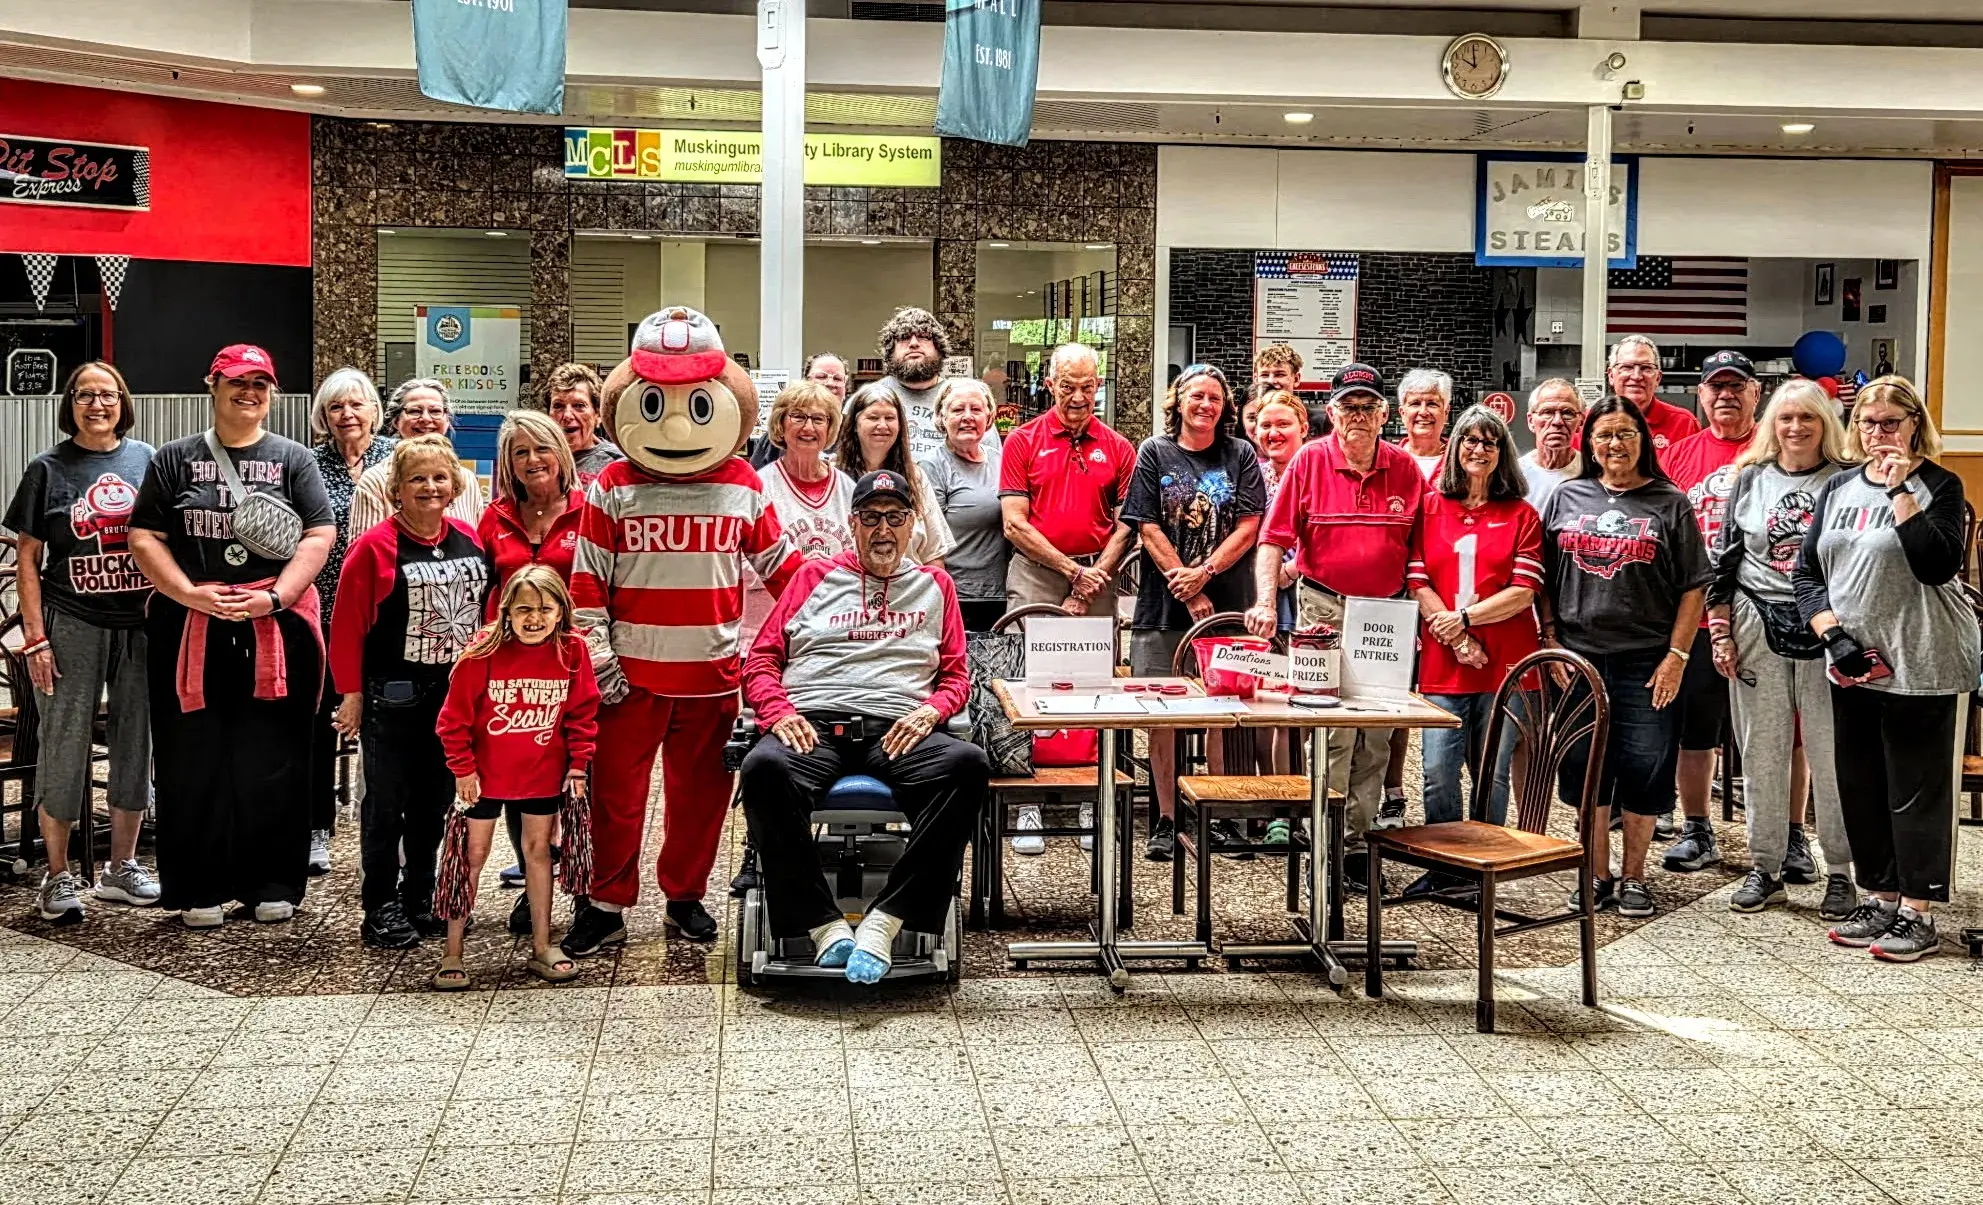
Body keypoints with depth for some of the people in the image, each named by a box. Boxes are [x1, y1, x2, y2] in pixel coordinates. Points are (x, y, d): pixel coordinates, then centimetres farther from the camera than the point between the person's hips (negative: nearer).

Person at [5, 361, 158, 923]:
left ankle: (121, 867, 22)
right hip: (72, 625, -3)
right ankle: (58, 877, 10)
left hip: (141, 624, 3)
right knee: (64, 746, 0)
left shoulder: (147, 460, 7)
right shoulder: (48, 470, 1)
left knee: (137, 742, 9)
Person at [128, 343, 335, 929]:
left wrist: (274, 598, -12)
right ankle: (199, 887, 12)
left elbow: (319, 535, 0)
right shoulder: (175, 459, 9)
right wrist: (190, 594, -10)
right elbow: (145, 537, 4)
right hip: (190, 632, 1)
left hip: (276, 631, 0)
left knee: (273, 761, 3)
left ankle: (273, 883, 14)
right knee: (191, 761, 3)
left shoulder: (293, 459, 9)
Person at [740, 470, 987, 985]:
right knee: (764, 766, -36)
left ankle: (885, 921, -32)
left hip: (896, 733, 1)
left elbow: (957, 676, 20)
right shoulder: (815, 577, 22)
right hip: (814, 724, -1)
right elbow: (761, 661, 17)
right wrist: (779, 712, -4)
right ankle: (824, 924, -29)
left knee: (968, 764, -32)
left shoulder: (934, 585, 24)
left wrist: (929, 712, -3)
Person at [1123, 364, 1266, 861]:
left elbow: (1248, 526, 0)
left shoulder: (1240, 455, 7)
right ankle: (1166, 819, 9)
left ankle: (1225, 816, 12)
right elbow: (1148, 528, -1)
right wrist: (1188, 590, -8)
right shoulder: (1154, 453, 5)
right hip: (1163, 605, 0)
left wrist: (1204, 573, -12)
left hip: (1226, 605, 0)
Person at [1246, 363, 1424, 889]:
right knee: (1334, 731, -6)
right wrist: (1265, 600, -16)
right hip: (1324, 608, -3)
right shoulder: (1310, 461, -2)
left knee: (1378, 735, 8)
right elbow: (1274, 539, -5)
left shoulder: (1406, 469, 4)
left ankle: (1357, 836, 19)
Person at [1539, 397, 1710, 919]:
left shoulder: (1669, 504, 3)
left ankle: (1633, 878, 16)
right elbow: (1545, 580, 10)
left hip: (1646, 663, -2)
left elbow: (1693, 588, 1)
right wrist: (1551, 642, 1)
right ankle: (1596, 876, 19)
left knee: (1644, 772, 2)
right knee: (1586, 770, 7)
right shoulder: (1566, 498, 8)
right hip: (1578, 659, 2)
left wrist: (1676, 656, -6)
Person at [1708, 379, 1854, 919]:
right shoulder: (1750, 479, 9)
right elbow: (1723, 560, 10)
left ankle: (1840, 871, 11)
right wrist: (1721, 632, 4)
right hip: (1758, 631, 2)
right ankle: (1765, 867, 17)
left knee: (1831, 753, 0)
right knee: (1763, 752, 7)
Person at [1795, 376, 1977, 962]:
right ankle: (1880, 899, 24)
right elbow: (1807, 569, 9)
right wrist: (1832, 633, -5)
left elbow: (1938, 564, -18)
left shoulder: (1939, 485, -4)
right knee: (1860, 788, 12)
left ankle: (1917, 913, 7)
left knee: (1916, 791, -1)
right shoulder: (1839, 487, 11)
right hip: (1852, 665, 6)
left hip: (1919, 665, -6)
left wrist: (1901, 492, -19)